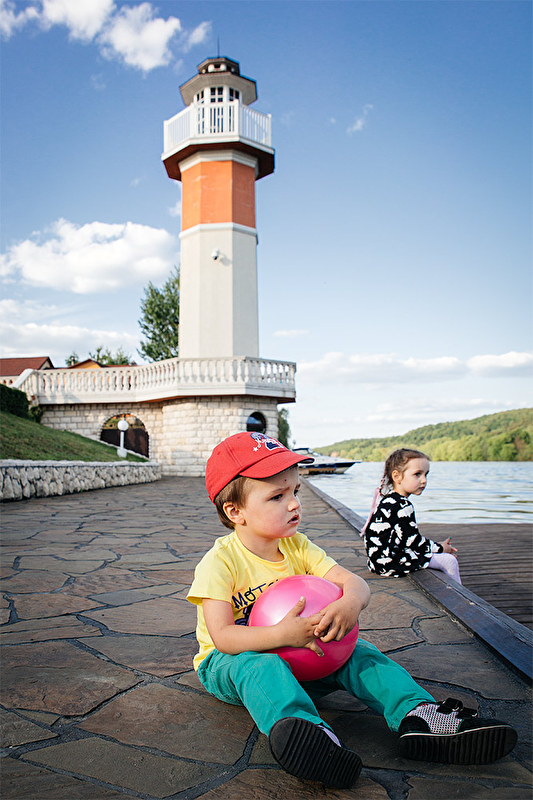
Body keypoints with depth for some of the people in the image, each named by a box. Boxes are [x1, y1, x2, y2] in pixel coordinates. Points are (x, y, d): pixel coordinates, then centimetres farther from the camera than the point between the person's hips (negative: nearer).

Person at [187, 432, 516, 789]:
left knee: (355, 653, -16)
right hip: (230, 661, -5)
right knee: (259, 666, -38)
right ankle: (304, 732, -59)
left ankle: (417, 715, -28)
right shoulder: (220, 562, -20)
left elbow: (355, 582, -11)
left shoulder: (297, 547, -3)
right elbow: (222, 636, -28)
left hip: (298, 655, 5)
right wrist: (282, 635, -43)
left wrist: (350, 603, -37)